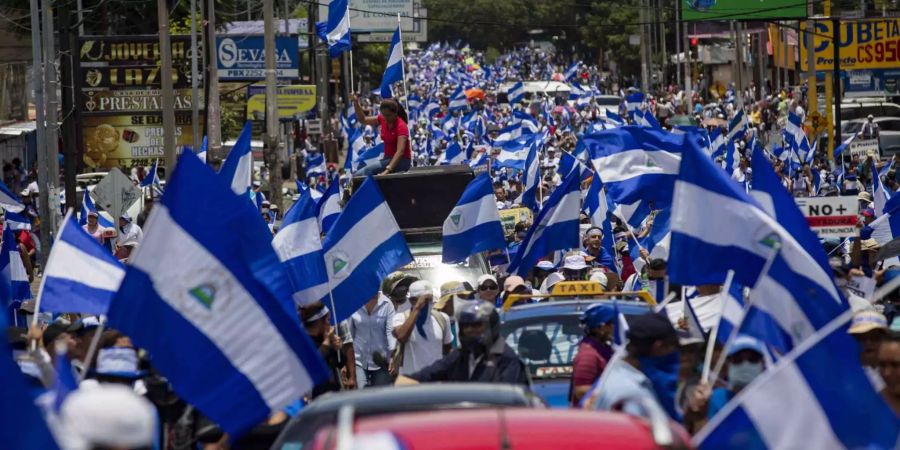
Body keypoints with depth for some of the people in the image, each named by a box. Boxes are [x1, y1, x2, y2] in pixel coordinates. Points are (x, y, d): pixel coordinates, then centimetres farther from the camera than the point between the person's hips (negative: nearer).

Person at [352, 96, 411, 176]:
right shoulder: (383, 120, -1)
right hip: (387, 158, 7)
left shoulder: (401, 126, -20)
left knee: (367, 172, -26)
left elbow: (400, 151, -31)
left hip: (402, 161, -7)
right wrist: (356, 103, -5)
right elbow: (363, 119, 13)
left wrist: (387, 170, -43)